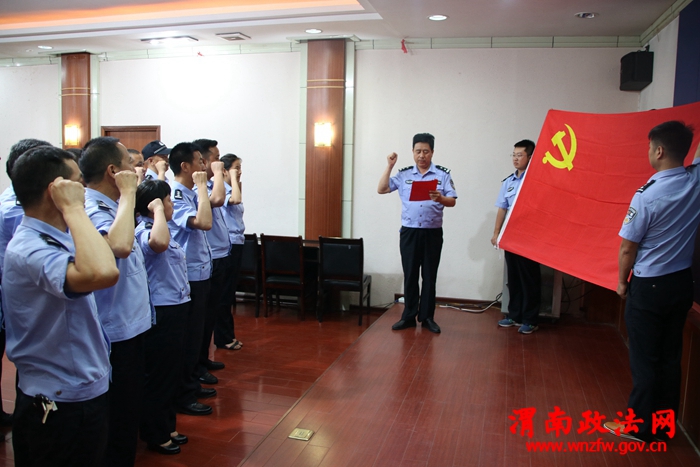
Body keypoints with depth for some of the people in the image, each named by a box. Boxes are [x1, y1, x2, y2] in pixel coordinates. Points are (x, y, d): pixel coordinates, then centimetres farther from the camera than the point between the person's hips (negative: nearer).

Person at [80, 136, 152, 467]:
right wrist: (128, 193, -31)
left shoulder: (110, 206, 7)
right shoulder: (92, 210, -22)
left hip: (130, 327, 10)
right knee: (118, 423, 6)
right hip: (116, 333, -10)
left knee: (129, 412, 24)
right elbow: (119, 246, -43)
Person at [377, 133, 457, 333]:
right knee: (410, 275, 7)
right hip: (409, 232, 1)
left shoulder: (443, 174, 1)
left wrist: (440, 198, -25)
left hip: (433, 232, -1)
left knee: (429, 276, 6)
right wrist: (389, 166, -1)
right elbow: (382, 189, 2)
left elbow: (453, 201, -4)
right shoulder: (403, 174, 6)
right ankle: (408, 316, 17)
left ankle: (427, 317, 18)